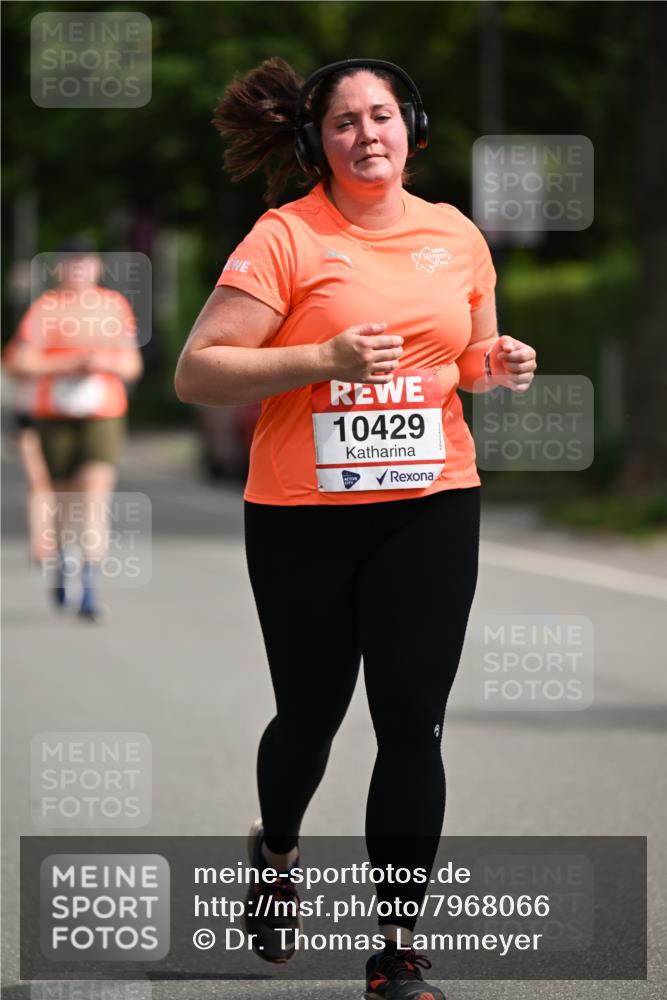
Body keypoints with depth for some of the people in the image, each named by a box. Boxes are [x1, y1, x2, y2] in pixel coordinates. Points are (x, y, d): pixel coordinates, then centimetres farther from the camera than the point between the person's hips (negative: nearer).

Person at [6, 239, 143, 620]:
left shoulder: (116, 305, 9)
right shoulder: (44, 308, -2)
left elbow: (133, 366, 13)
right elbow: (19, 363, -8)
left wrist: (106, 361, -9)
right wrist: (68, 365, -16)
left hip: (103, 416, 1)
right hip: (55, 417, -1)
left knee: (95, 498, -15)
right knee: (65, 497, 10)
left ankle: (90, 589, -20)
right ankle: (63, 560, 42)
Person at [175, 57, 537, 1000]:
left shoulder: (457, 234, 6)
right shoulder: (285, 237, -9)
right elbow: (195, 372, -13)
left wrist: (500, 364, -1)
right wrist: (323, 360, -23)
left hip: (430, 507, 2)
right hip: (302, 516, -2)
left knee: (412, 724, -4)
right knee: (311, 714, 12)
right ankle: (277, 853, 45)